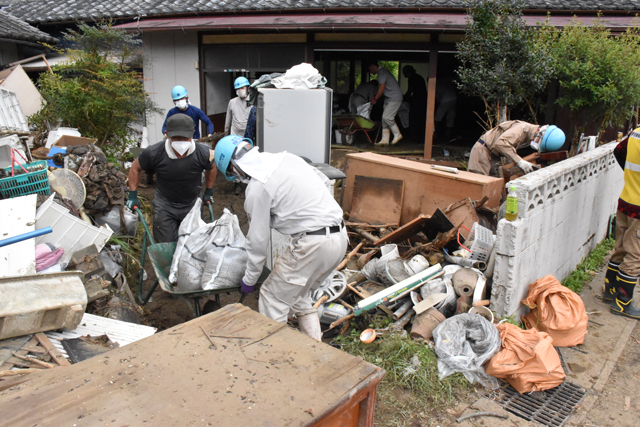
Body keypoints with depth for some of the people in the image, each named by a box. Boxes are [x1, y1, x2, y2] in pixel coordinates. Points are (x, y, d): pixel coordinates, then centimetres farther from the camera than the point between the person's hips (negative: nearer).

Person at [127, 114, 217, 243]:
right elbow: (135, 168, -2)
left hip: (192, 204, 1)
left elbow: (212, 167, 3)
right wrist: (132, 196, -1)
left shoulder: (203, 153, -22)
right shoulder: (154, 153, -23)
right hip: (164, 205, -1)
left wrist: (209, 192, 10)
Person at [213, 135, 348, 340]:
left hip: (313, 243, -9)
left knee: (272, 297, 6)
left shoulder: (257, 188, -11)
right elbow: (324, 181, 21)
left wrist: (249, 279, 9)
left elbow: (258, 240, -4)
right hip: (340, 235, 9)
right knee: (299, 294, 24)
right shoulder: (287, 157, 10)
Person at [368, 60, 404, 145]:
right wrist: (376, 98, 17)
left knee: (386, 117, -17)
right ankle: (385, 139, 4)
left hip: (395, 98, -10)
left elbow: (382, 88, -18)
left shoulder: (381, 72, -14)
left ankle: (397, 134, -3)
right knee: (385, 118, 5)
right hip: (389, 98, 10)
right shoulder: (382, 71, 19)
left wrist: (375, 98, -8)